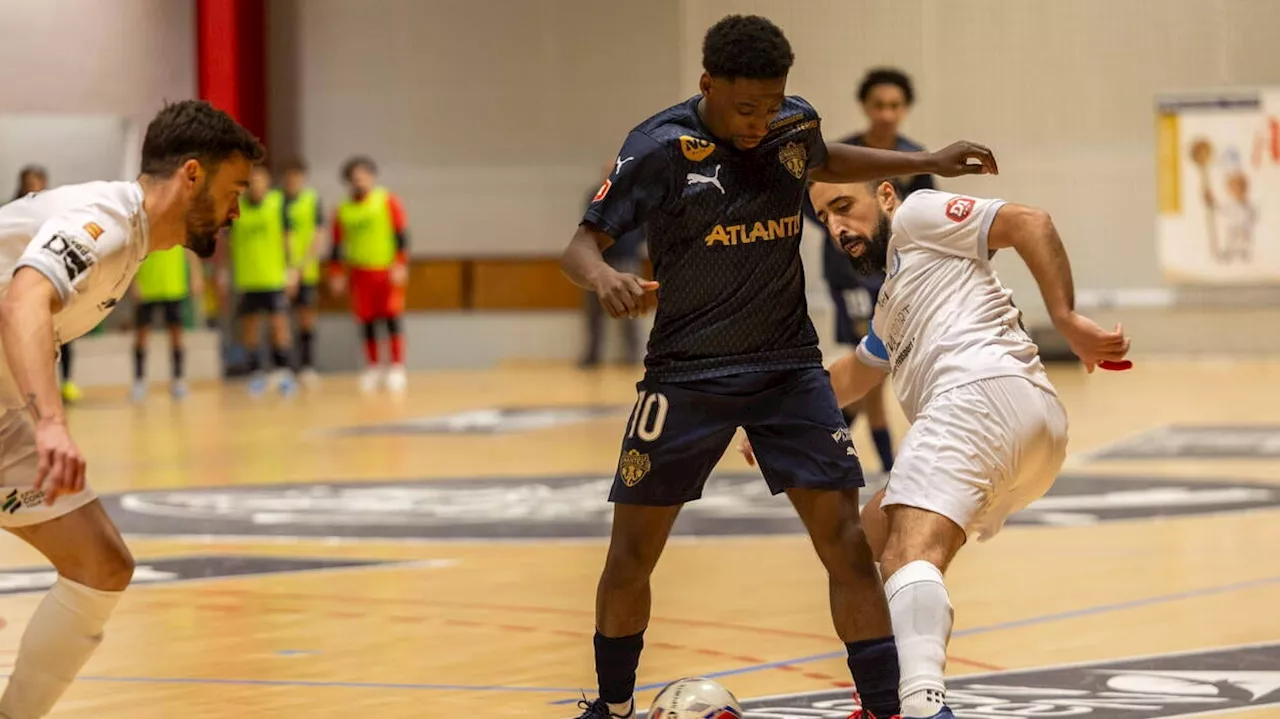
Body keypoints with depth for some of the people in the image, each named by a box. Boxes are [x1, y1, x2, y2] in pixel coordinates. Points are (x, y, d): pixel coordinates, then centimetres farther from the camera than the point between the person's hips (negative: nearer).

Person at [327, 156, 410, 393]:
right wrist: (336, 274, 4)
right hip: (361, 271, 3)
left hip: (387, 270, -3)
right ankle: (372, 369, 12)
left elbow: (402, 235, -4)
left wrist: (401, 265, -13)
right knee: (367, 320, 4)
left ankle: (397, 368, -7)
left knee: (392, 317, -7)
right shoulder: (343, 210, 7)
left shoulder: (388, 201, -1)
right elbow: (337, 246, 12)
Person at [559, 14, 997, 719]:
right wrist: (604, 278, -37)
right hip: (687, 373, -2)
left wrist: (930, 162, 21)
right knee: (631, 554, 3)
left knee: (845, 540, -9)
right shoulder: (660, 147, -15)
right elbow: (582, 242, -14)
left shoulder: (797, 125, -1)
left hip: (790, 369, 3)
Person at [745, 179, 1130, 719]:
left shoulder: (916, 216, 11)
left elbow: (1030, 223, -2)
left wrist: (1065, 319, -11)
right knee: (871, 539, 25)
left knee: (909, 556, -27)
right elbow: (854, 374, 52)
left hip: (982, 391, -10)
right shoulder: (896, 293, 38)